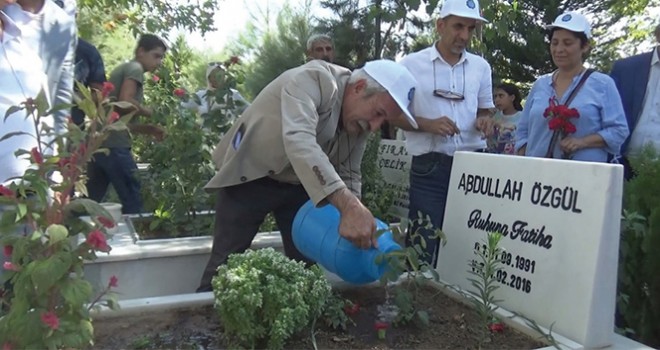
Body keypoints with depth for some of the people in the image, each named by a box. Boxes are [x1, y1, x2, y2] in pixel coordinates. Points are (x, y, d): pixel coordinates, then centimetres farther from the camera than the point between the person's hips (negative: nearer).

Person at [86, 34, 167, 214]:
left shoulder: (122, 68, 26)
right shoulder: (135, 68, -1)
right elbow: (124, 101, -18)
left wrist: (148, 129, 13)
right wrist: (153, 113, -4)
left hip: (97, 141, 9)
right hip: (114, 144, -9)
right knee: (132, 200, -4)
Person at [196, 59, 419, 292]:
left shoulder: (361, 122, -7)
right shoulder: (313, 80, -29)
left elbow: (348, 175, -1)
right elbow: (298, 140, -46)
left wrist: (354, 214, -19)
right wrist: (348, 205, -56)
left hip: (299, 184, 6)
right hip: (249, 174, -6)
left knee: (305, 260, 5)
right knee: (227, 260, -3)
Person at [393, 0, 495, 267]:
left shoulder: (481, 66, 10)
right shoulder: (412, 64, -2)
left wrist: (484, 120, -4)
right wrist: (428, 125, -16)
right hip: (429, 168, -4)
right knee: (424, 247, -2)